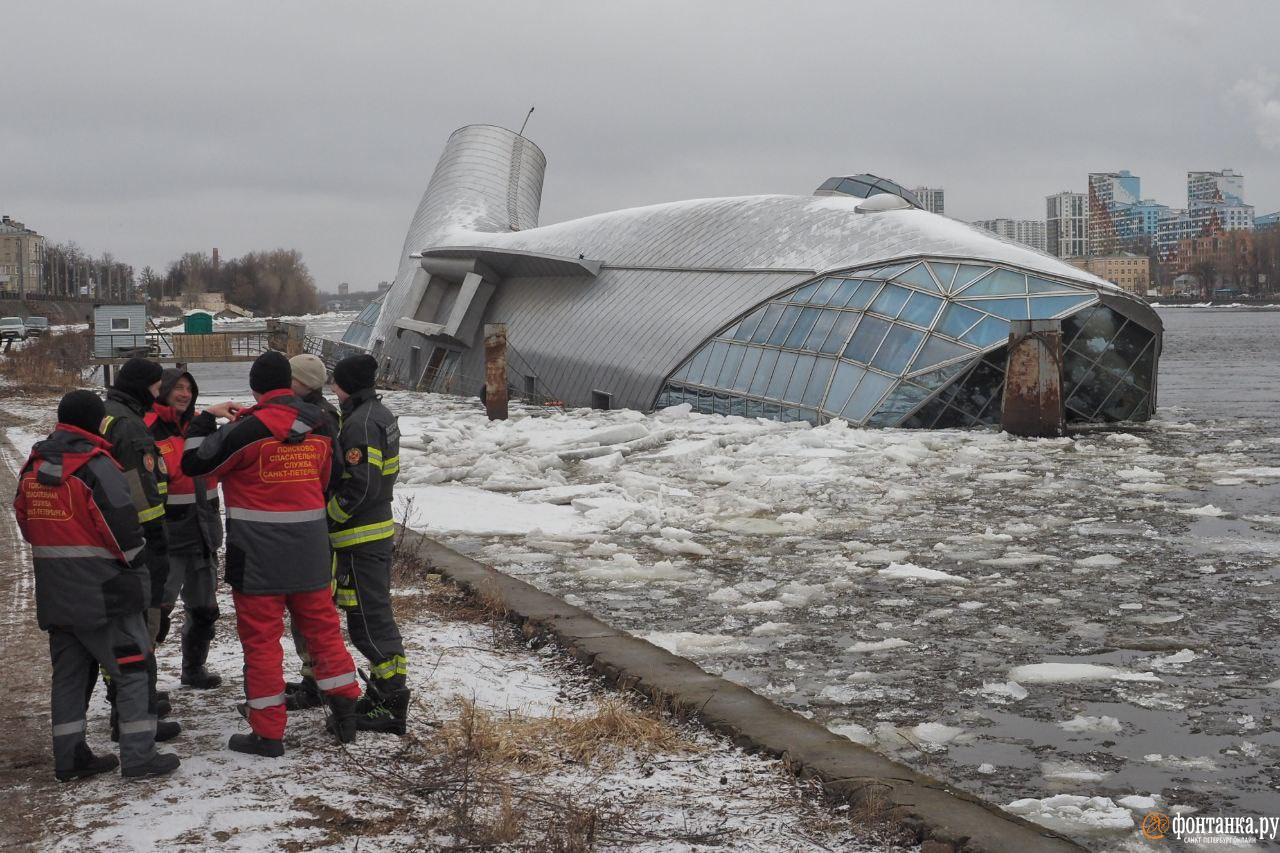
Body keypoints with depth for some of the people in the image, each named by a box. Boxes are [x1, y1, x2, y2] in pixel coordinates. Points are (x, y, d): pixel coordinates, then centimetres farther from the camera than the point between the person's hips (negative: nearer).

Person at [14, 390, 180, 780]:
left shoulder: (33, 466, 7)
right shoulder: (95, 466, -17)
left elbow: (26, 521, 16)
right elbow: (123, 526, -18)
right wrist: (138, 568, -3)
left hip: (54, 593, 7)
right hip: (104, 591, -7)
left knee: (68, 672, 14)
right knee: (131, 669, 1)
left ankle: (69, 757, 18)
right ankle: (138, 756, 1)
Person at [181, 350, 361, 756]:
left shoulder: (250, 429, -15)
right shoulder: (318, 427, 4)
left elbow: (194, 463, -7)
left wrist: (206, 418, 6)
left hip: (258, 555, -5)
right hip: (310, 554, 5)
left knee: (261, 638, 2)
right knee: (322, 627, 16)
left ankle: (268, 733, 6)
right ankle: (345, 713, 20)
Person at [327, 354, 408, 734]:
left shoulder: (360, 423, -19)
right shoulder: (380, 414, 12)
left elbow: (359, 486, -24)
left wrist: (327, 516, -13)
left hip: (359, 536, -10)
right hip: (379, 525, 10)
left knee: (369, 620, -6)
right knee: (375, 614, 16)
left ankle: (392, 704, -4)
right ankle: (384, 693, 24)